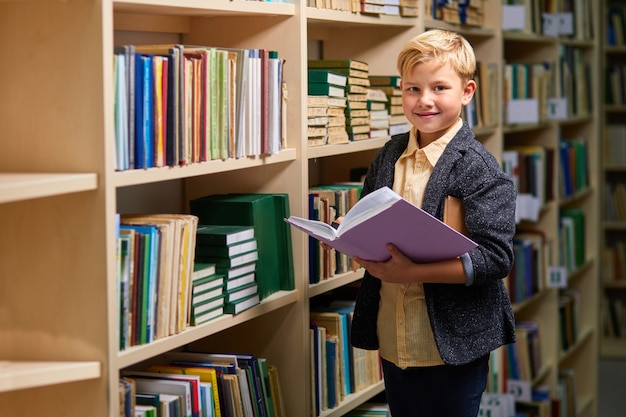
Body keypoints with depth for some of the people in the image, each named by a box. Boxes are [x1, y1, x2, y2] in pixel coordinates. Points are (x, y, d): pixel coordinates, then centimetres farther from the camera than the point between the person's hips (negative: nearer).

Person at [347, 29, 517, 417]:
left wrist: (412, 272, -26)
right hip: (392, 340, 6)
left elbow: (495, 258, -20)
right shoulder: (389, 155, 7)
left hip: (452, 347, -6)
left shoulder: (478, 168, -14)